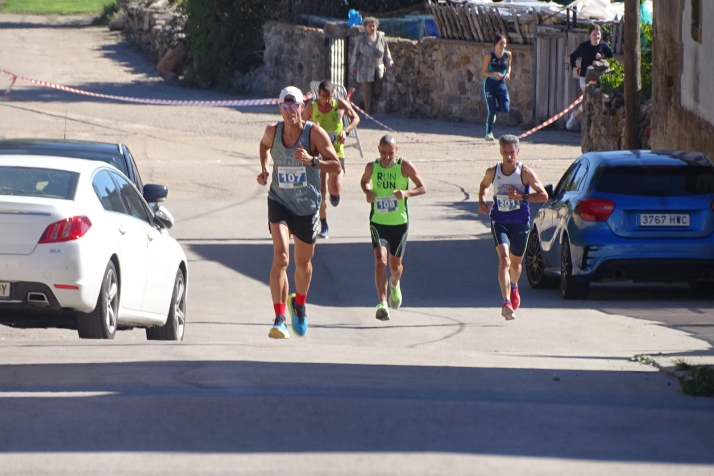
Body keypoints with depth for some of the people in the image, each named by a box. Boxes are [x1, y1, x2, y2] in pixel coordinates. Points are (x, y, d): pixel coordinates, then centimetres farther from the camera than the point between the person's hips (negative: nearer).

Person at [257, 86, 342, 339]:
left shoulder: (315, 133, -13)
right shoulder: (273, 131, -5)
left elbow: (336, 166, -14)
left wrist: (312, 160, -31)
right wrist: (264, 168, 3)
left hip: (307, 206, 0)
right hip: (279, 202, 0)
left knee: (303, 262, 16)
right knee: (280, 256, -20)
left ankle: (299, 304, 47)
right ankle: (279, 319, -23)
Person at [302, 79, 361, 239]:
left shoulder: (340, 105, -6)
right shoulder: (311, 108, -6)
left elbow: (355, 118, 9)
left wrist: (346, 130, -9)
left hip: (336, 152, -1)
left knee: (335, 188, -17)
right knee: (320, 192, -2)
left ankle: (333, 193, 23)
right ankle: (323, 225, 16)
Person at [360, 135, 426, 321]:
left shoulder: (405, 166, -10)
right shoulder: (372, 167, -4)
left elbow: (422, 188, -4)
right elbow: (364, 181, 18)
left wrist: (406, 193, -24)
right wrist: (368, 192, -5)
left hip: (399, 223, 0)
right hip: (378, 222, 0)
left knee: (395, 265, 12)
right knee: (380, 260, -18)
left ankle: (394, 284, 49)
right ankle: (382, 304, -21)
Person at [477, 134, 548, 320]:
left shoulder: (525, 173, -10)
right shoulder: (493, 172, -2)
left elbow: (543, 195, -10)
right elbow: (484, 186, 20)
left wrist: (522, 197, -23)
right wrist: (482, 202, 1)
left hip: (520, 223, 0)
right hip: (499, 222, 0)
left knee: (515, 263, 17)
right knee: (504, 259, -21)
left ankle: (514, 287, 52)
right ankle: (507, 302, -28)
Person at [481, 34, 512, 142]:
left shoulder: (507, 54, -5)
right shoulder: (489, 56, -13)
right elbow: (484, 72, -8)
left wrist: (508, 73, -6)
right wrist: (494, 74, -25)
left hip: (501, 84, 3)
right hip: (490, 84, -3)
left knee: (505, 108, -11)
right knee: (491, 110, -6)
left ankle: (495, 109, 25)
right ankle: (489, 132, 11)